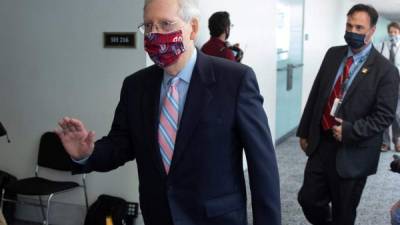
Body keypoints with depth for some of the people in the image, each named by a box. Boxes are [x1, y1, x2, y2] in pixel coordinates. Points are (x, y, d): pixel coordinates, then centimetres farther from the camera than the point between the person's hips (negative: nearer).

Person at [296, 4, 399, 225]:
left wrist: (350, 131, -20)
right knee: (308, 199, 11)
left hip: (352, 153, -4)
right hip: (320, 144, 5)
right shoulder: (333, 54, 6)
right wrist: (305, 132, 10)